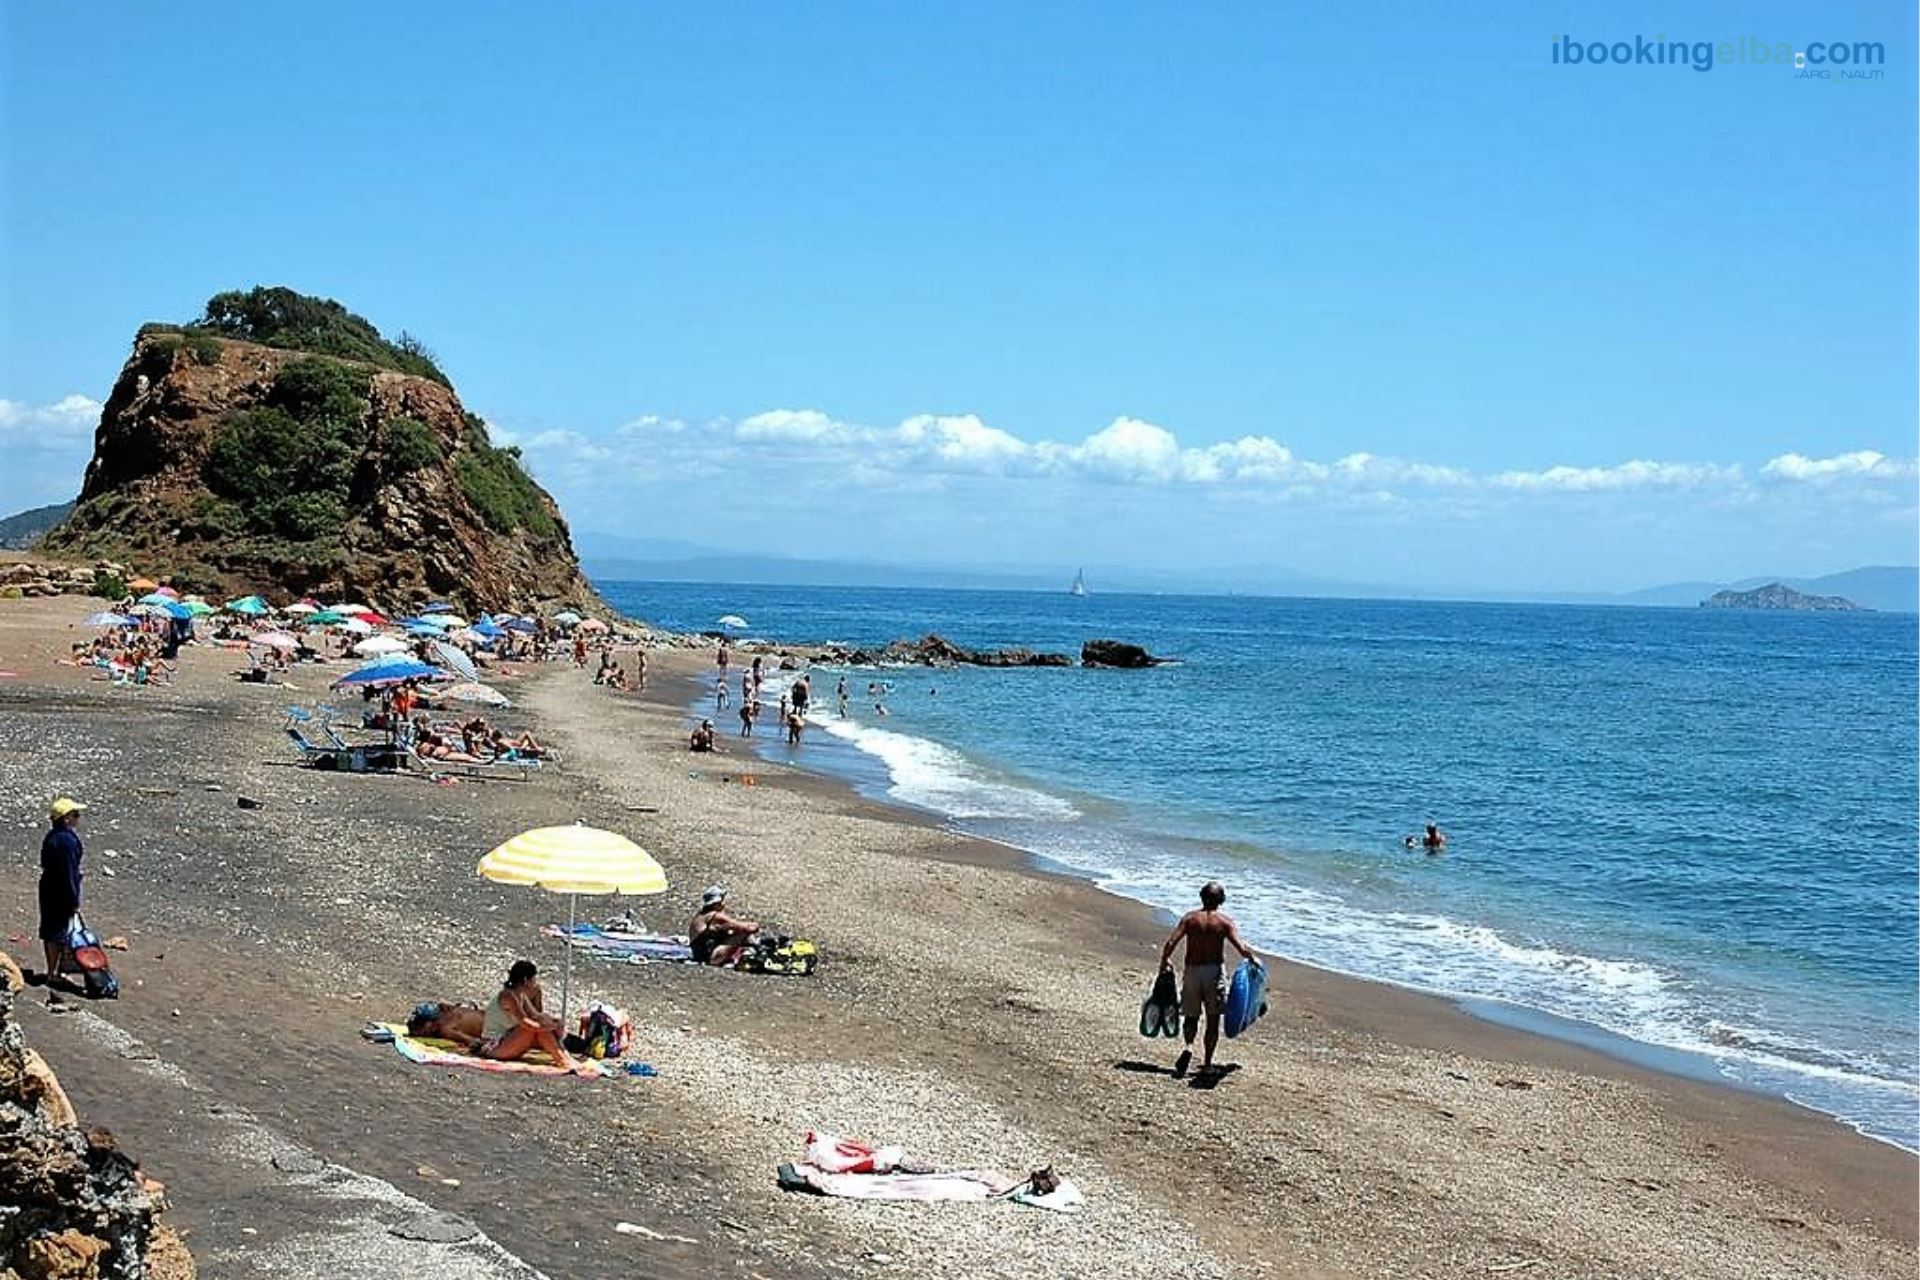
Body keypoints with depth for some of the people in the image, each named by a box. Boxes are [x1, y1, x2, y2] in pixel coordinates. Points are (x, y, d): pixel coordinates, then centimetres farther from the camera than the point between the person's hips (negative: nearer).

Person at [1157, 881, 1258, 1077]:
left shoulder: (1190, 918, -2)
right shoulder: (1225, 921, -5)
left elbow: (1171, 943, -9)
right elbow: (1241, 947, -14)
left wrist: (1165, 961, 9)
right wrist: (1254, 958, 6)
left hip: (1192, 971, 1)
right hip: (1215, 971, -1)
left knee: (1191, 1015, 14)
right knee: (1213, 1019, 12)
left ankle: (1188, 1047, -13)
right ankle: (1207, 1063, 13)